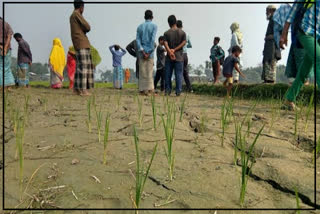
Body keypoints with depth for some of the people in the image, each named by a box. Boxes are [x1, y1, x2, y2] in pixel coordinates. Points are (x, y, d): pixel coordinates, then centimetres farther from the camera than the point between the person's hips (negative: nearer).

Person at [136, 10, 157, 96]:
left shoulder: (140, 26, 11)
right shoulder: (154, 26, 1)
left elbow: (137, 40, -1)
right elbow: (153, 40, -12)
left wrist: (142, 52, -8)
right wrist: (149, 52, -11)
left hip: (141, 52, 3)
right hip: (150, 52, -3)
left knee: (142, 71, 4)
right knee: (149, 71, 0)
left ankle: (142, 90, 3)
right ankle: (149, 89, -1)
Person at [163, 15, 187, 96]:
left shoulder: (166, 33, 1)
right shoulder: (182, 32, 4)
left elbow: (165, 43, -11)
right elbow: (184, 42, -6)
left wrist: (170, 52, -18)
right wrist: (174, 50, -8)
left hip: (169, 57, 0)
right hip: (179, 57, 0)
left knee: (168, 75, 7)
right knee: (179, 74, 2)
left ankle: (167, 91, 8)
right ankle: (178, 91, -1)